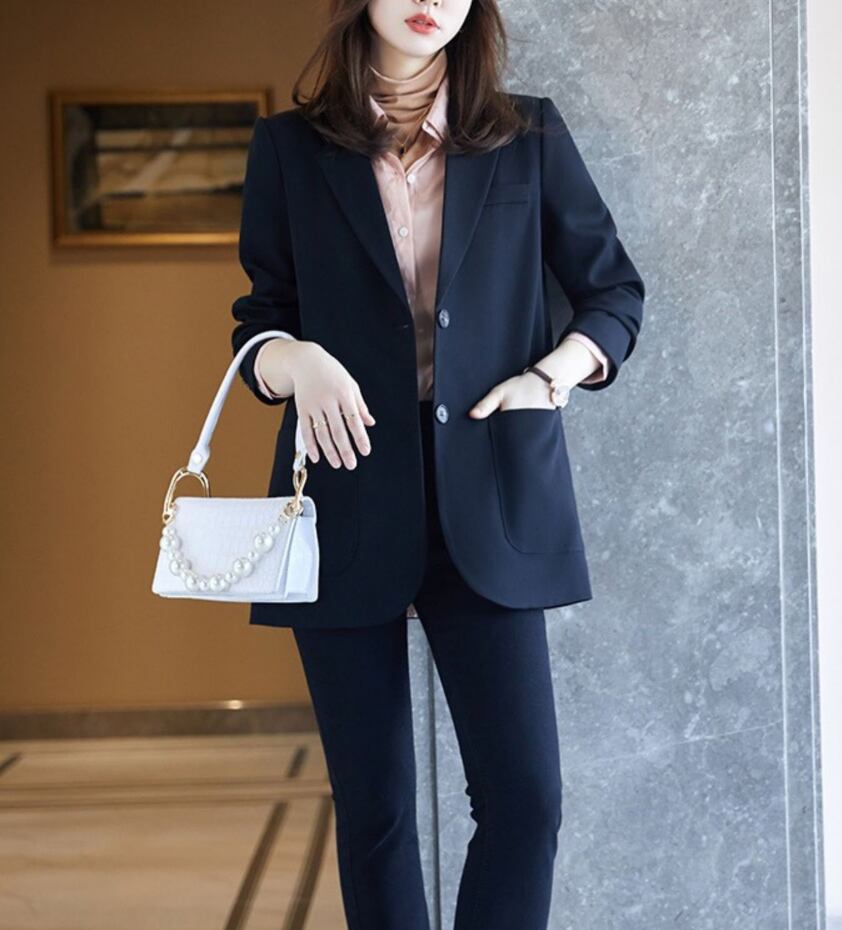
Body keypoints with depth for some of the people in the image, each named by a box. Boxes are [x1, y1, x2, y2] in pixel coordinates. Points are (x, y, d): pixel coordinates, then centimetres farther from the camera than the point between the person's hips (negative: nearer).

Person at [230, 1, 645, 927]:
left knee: (525, 794, -7)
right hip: (348, 506, 0)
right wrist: (296, 360, -12)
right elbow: (258, 320, 11)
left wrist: (553, 374, -5)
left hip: (490, 506, 0)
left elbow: (615, 292, 14)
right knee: (372, 801, 5)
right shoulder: (291, 147, 8)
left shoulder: (529, 135, 8)